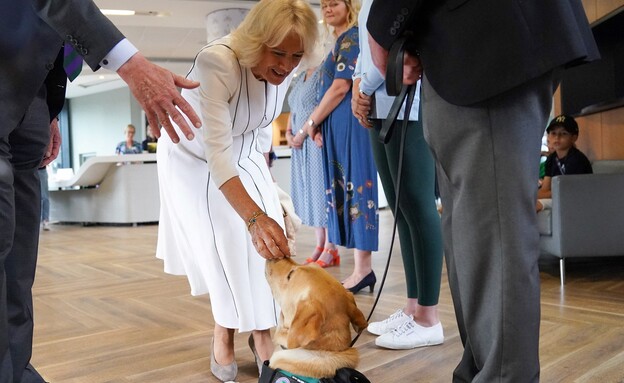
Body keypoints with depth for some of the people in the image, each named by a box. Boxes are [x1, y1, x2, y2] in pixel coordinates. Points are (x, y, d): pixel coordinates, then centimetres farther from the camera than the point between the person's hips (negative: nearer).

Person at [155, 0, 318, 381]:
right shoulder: (217, 62, -37)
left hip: (244, 154, 5)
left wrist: (264, 173, 8)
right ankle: (224, 335, 8)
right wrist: (254, 216, -54)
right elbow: (216, 151, -44)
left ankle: (262, 332, 2)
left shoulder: (284, 70, -18)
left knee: (265, 241, -8)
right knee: (222, 243, -11)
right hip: (193, 156, -4)